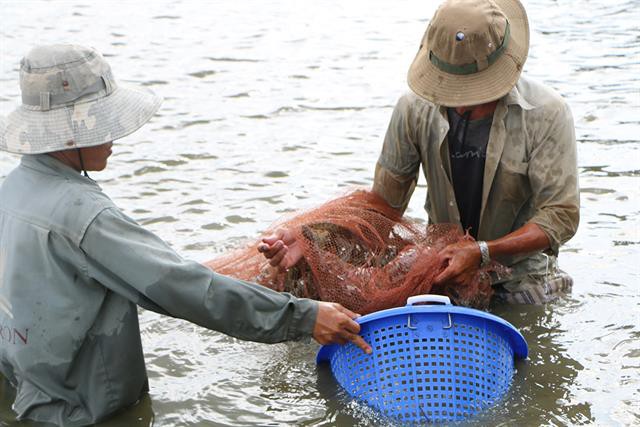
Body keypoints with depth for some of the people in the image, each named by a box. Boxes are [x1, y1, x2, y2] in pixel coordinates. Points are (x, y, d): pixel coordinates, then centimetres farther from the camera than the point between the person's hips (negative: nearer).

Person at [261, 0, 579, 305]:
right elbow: (383, 205, -6)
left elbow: (561, 216, -17)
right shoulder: (416, 108, -12)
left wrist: (482, 253, -29)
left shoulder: (546, 114, -19)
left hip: (522, 277, -1)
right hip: (445, 263, 2)